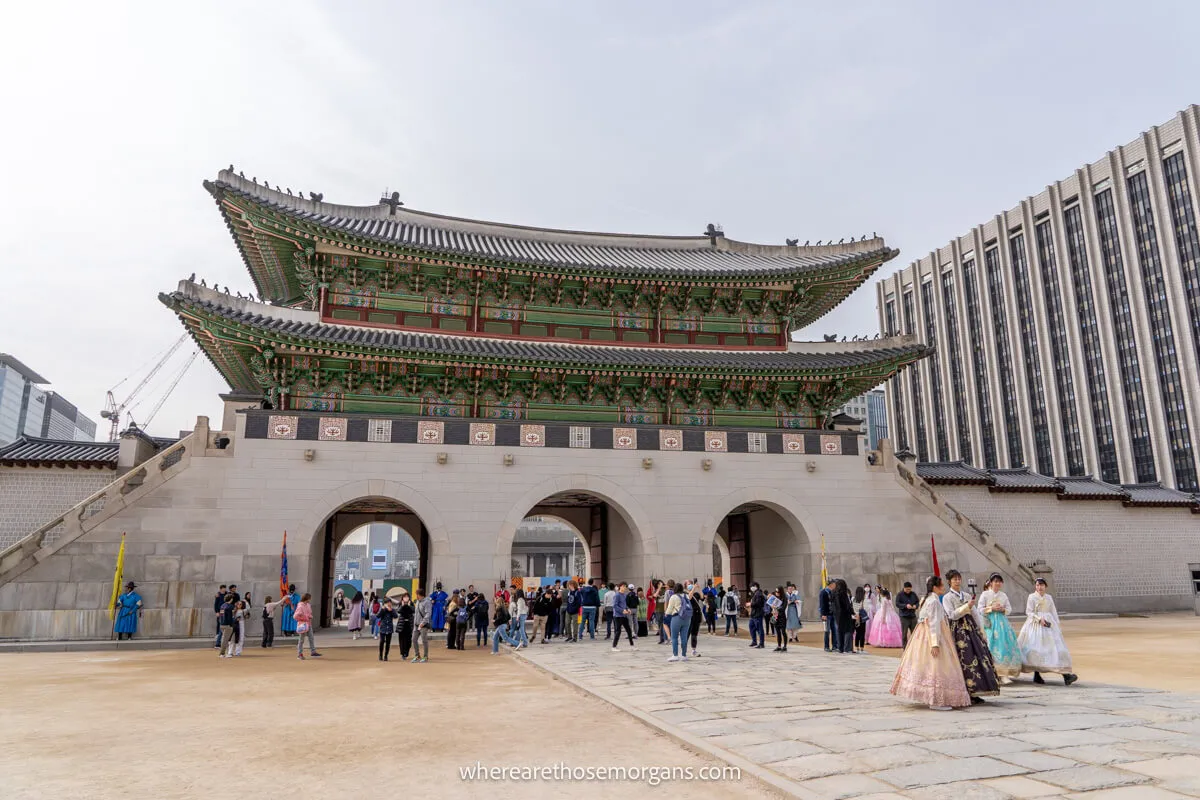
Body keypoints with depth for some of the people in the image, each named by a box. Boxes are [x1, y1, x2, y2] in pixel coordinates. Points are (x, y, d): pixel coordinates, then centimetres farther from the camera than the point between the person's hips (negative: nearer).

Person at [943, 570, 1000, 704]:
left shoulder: (967, 596, 15)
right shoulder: (947, 597, -2)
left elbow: (975, 613, 15)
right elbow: (952, 615, -11)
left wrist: (980, 629, 9)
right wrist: (966, 606, -18)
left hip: (971, 627, 6)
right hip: (958, 630, -6)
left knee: (979, 656, 0)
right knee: (966, 659, -9)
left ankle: (974, 692, 7)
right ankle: (967, 694, -3)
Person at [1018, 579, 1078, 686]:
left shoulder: (1049, 598, 13)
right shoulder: (1032, 597, 0)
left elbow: (1053, 612, 16)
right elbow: (1029, 612, -4)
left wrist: (1058, 625, 9)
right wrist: (1039, 619, -16)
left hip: (1049, 624, 4)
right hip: (1036, 625, -4)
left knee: (1056, 648, -6)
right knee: (1036, 649, -4)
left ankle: (1066, 675, -13)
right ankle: (1036, 675, 6)